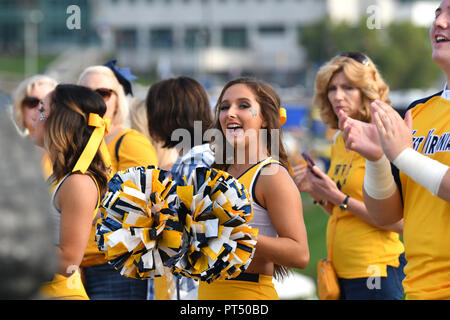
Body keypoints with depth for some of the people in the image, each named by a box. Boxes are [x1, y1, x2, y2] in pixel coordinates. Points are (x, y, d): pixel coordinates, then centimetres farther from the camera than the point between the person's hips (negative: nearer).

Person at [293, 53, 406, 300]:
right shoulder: (339, 141, 12)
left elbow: (398, 221, -17)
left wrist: (339, 198, -18)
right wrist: (317, 193, 2)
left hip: (374, 271, -7)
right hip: (341, 270, 7)